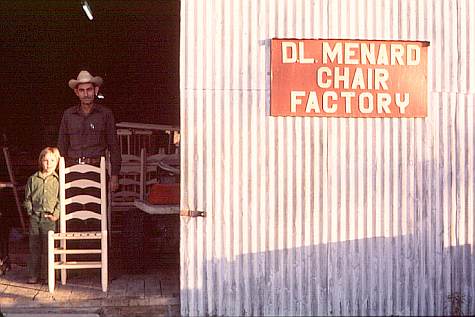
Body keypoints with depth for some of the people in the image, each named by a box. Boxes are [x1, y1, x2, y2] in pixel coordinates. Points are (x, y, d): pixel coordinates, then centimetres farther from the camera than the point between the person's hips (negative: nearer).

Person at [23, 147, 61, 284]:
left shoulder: (57, 180, 0)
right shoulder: (33, 179, 6)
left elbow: (61, 199, 0)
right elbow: (27, 198, 10)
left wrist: (56, 214, -8)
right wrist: (30, 211, 0)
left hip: (49, 218, -2)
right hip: (35, 217, 2)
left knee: (48, 248, 1)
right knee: (34, 247, 7)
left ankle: (47, 275, 13)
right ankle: (34, 275, 16)